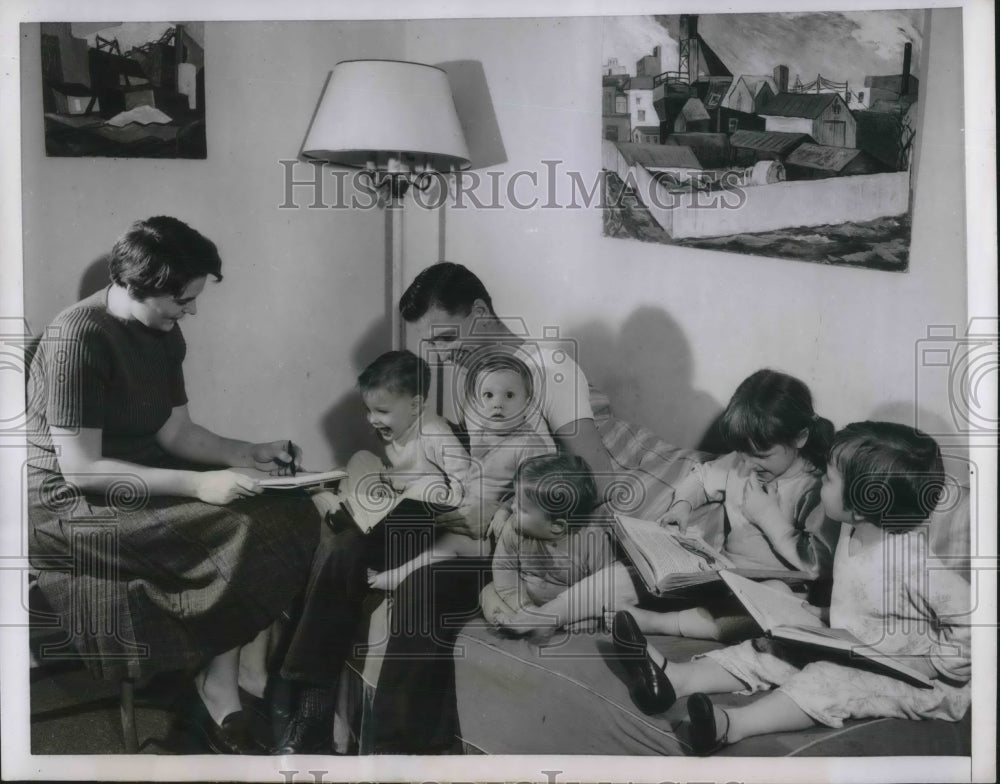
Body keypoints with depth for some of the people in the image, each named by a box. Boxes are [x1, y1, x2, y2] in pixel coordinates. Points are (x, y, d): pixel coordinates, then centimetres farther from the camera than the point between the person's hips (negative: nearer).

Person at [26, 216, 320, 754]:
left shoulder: (164, 333, 4)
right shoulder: (78, 339, -21)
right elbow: (80, 468, -24)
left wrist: (248, 454, -6)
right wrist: (198, 485, -29)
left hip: (143, 483, 8)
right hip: (72, 508, -8)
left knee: (289, 514, -9)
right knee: (241, 535, -24)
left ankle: (223, 689, -5)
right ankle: (219, 687, -1)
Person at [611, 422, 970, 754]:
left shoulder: (914, 563, -27)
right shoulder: (853, 534, 0)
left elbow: (971, 625, -24)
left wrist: (915, 667, -23)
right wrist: (821, 614, 1)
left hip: (912, 681, -8)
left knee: (830, 680, -32)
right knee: (770, 650, -7)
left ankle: (730, 725, -44)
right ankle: (675, 678, -19)